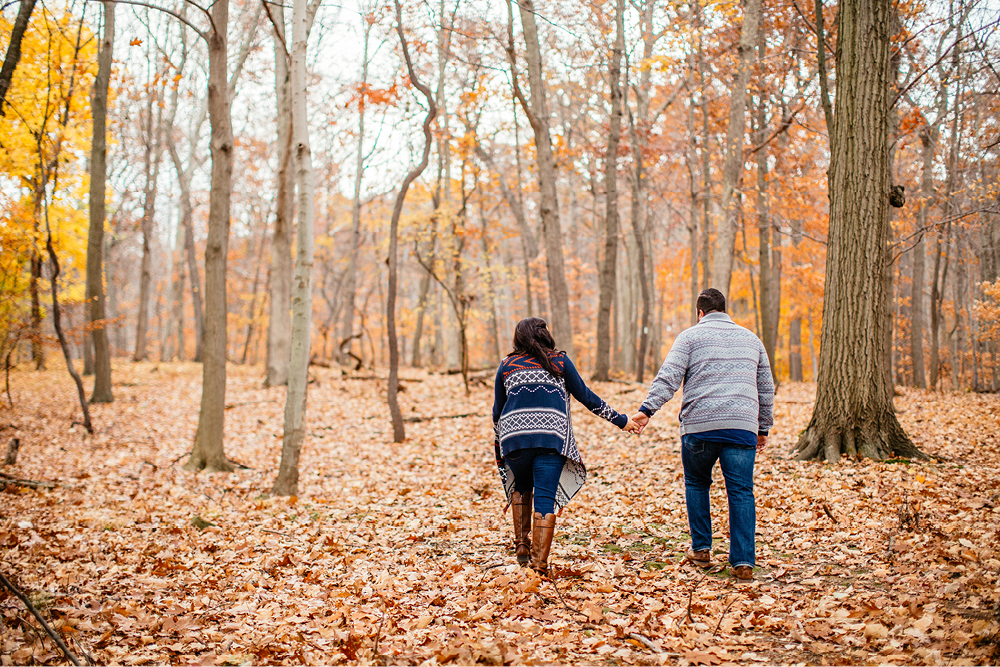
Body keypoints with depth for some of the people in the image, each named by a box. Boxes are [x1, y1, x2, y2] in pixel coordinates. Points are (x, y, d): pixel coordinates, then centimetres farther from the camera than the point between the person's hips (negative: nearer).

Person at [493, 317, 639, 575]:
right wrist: (620, 420, 19)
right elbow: (586, 397, 12)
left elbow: (497, 411, 19)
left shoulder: (507, 366, 16)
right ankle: (540, 562, -8)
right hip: (552, 437, -2)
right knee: (545, 498, -2)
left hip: (514, 436, 2)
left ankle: (522, 545, 20)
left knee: (521, 488, 26)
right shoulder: (559, 361, 12)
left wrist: (498, 443, 33)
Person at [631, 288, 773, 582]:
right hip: (742, 426, 2)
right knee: (741, 492, 3)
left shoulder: (691, 336, 7)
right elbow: (766, 389, 24)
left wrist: (647, 409, -12)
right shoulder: (751, 339, 20)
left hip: (699, 425, -2)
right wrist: (763, 428, 31)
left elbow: (668, 377, -7)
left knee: (696, 483, 18)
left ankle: (701, 549, 20)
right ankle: (743, 563, -3)